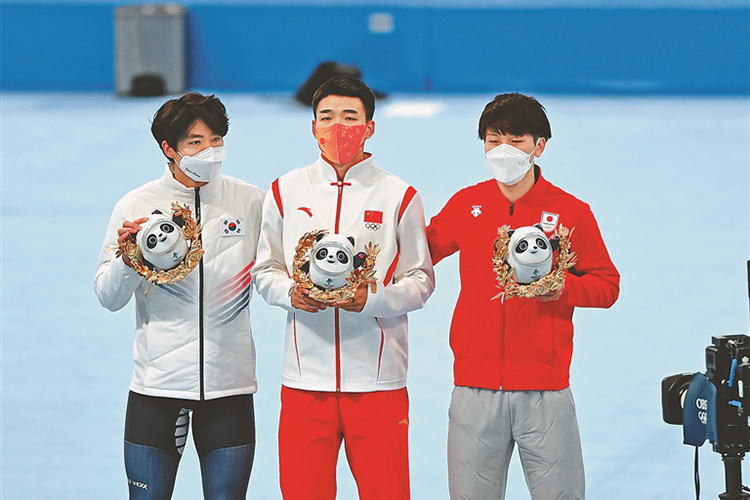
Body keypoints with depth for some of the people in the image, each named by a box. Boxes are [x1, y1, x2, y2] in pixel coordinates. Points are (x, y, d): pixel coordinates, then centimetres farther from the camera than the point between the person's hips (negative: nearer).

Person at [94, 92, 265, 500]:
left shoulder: (251, 202, 3)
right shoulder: (135, 207, 0)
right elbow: (109, 298, 1)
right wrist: (128, 258, -18)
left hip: (230, 385, 1)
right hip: (157, 385, -1)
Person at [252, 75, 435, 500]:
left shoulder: (398, 196, 3)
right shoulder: (286, 191, 9)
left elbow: (421, 281, 2)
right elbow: (265, 270, 13)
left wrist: (373, 299, -16)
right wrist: (290, 293, -9)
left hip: (378, 379, -1)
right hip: (305, 379, 2)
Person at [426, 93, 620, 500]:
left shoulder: (571, 212, 2)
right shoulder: (465, 204, 9)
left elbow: (607, 285, 6)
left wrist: (564, 287, -12)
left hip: (545, 390, -2)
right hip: (475, 386, 2)